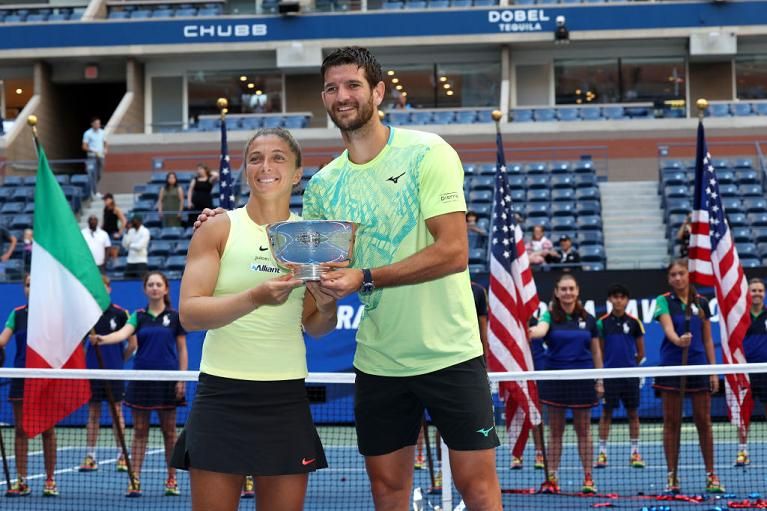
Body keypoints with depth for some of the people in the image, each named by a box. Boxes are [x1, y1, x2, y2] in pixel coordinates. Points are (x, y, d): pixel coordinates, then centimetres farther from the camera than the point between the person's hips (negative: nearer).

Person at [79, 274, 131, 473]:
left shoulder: (120, 313, -2)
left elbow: (132, 344, 2)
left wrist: (120, 359, 4)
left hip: (114, 372, -2)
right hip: (92, 371, 2)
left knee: (117, 411, 3)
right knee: (93, 413, 6)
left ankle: (121, 456, 7)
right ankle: (90, 457, 9)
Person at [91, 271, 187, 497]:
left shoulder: (174, 317, 3)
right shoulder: (138, 316, 5)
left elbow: (182, 350, 4)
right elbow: (123, 334, -14)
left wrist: (182, 379, -4)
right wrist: (102, 339, -33)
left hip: (167, 379, -1)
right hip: (141, 378, 1)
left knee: (169, 431, 5)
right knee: (139, 431, 2)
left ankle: (172, 479, 13)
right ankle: (134, 481, 2)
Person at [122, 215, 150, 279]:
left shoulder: (145, 232, -8)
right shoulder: (131, 231, 10)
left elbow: (139, 246, -16)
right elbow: (125, 244, 3)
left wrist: (130, 245, 2)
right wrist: (127, 232, -2)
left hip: (141, 261, -6)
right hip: (130, 261, 6)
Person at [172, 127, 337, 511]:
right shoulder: (218, 230, 0)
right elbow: (189, 313, -11)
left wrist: (326, 308, -8)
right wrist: (255, 298, -26)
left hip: (286, 397, 3)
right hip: (222, 395, -2)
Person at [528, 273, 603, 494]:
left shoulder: (588, 319, 5)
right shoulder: (550, 316, -2)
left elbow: (596, 352, 11)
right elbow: (541, 329, -26)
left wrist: (599, 381, 8)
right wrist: (530, 332, -49)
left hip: (582, 379, 1)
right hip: (555, 377, -1)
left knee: (583, 430, 6)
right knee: (555, 430, 4)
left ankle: (588, 478, 12)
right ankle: (551, 478, 8)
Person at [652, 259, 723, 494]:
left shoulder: (701, 302, 7)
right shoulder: (664, 301, -2)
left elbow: (708, 339, 11)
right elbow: (668, 328, -20)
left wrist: (713, 370, 6)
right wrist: (678, 340, -42)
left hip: (698, 366, 2)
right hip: (671, 366, -2)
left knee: (703, 421, 3)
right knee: (671, 422, 2)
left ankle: (711, 476, 10)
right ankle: (672, 477, 8)